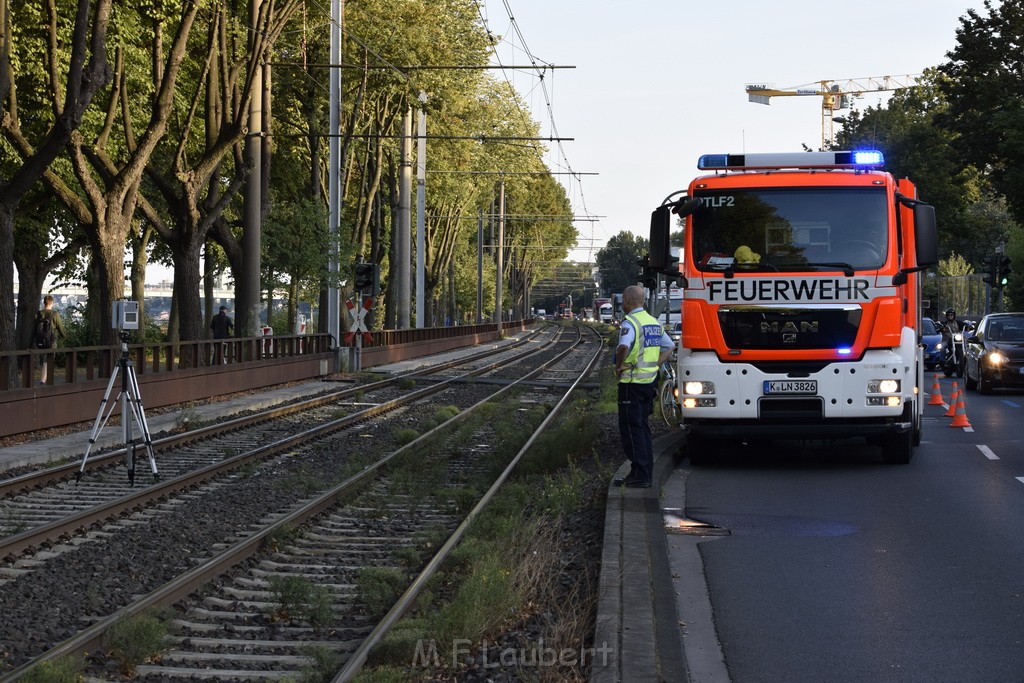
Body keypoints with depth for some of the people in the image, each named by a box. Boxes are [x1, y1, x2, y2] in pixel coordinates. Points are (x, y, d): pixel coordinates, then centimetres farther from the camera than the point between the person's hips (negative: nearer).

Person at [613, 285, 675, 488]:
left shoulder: (630, 322, -15)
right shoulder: (654, 322, 13)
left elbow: (624, 347, -34)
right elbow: (669, 347, 21)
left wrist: (619, 366, -17)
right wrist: (654, 366, 15)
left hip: (632, 382, -9)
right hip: (650, 380, 9)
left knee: (630, 428, -4)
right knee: (642, 427, 16)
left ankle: (639, 475, -7)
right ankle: (647, 473, 18)